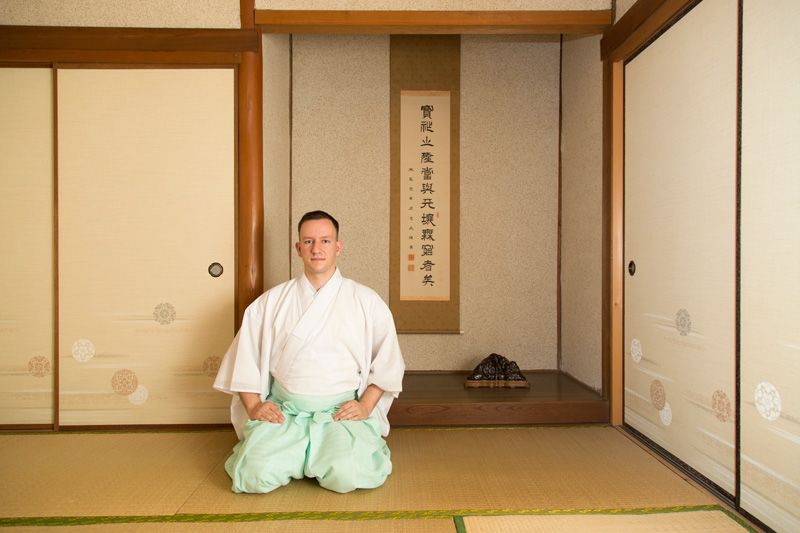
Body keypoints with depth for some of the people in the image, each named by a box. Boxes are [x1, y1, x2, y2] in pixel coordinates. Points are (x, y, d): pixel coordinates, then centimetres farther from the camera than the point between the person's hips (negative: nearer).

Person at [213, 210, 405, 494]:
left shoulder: (366, 301, 5)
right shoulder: (271, 302, 9)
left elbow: (388, 361, 6)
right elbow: (243, 358, 10)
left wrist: (365, 405, -5)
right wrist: (253, 406, -3)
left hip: (342, 412, -1)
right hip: (283, 411, 1)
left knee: (347, 475, -26)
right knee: (256, 474, -22)